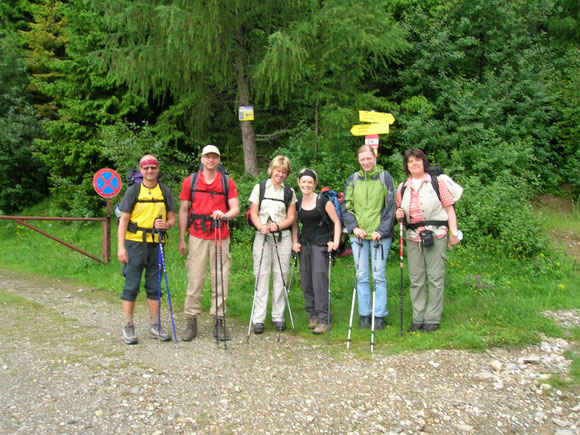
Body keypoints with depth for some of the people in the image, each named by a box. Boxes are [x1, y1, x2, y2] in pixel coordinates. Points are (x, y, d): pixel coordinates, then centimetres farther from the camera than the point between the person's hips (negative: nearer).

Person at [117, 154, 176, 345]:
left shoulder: (165, 191, 9)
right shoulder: (133, 190, 1)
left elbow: (172, 218, 13)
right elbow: (123, 220, -2)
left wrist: (166, 225, -12)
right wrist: (121, 247, -10)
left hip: (156, 244, 3)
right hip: (135, 243, -3)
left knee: (154, 286, 9)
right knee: (131, 285, -1)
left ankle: (155, 326, 18)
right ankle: (128, 327, 8)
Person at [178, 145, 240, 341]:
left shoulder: (228, 182, 8)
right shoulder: (190, 181, 7)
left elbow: (235, 209, 4)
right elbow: (183, 210, 8)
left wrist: (224, 215, -20)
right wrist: (181, 240, 5)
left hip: (221, 238, 1)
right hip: (197, 238, -1)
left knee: (221, 281, 1)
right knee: (195, 280, -2)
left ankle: (218, 321, 10)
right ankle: (191, 322, 7)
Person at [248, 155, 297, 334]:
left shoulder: (290, 192, 10)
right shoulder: (259, 188, 7)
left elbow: (291, 217, 6)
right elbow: (253, 213, 4)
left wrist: (278, 226, -12)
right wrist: (261, 226, -15)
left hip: (283, 237, 1)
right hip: (262, 237, -1)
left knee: (280, 276, 2)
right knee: (261, 275, -3)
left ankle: (278, 317, 12)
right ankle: (258, 319, 1)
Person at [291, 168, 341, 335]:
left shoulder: (323, 201, -6)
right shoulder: (297, 203, 8)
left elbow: (337, 222, -4)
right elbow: (294, 223, 19)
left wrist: (336, 242, -13)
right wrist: (295, 242, 8)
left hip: (321, 244, -5)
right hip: (304, 244, 5)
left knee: (319, 280, -12)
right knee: (306, 282, 6)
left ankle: (324, 319, -7)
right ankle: (313, 315, 20)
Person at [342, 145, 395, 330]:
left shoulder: (385, 178, 2)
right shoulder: (353, 179, 9)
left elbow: (390, 206, -1)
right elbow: (346, 206, 10)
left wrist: (381, 231, -10)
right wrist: (354, 227, -4)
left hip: (380, 234, -2)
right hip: (358, 234, 3)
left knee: (378, 276, 1)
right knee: (361, 276, 6)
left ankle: (379, 315, 10)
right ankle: (364, 315, 15)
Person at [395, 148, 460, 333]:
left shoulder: (436, 182, 2)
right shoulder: (403, 187, 14)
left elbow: (449, 208, 0)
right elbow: (400, 211, 23)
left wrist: (453, 232, -7)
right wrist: (398, 215, -1)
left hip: (436, 236, -4)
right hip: (413, 238, 4)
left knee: (435, 277, -2)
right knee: (416, 279, 6)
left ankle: (433, 319, 7)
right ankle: (418, 319, 15)